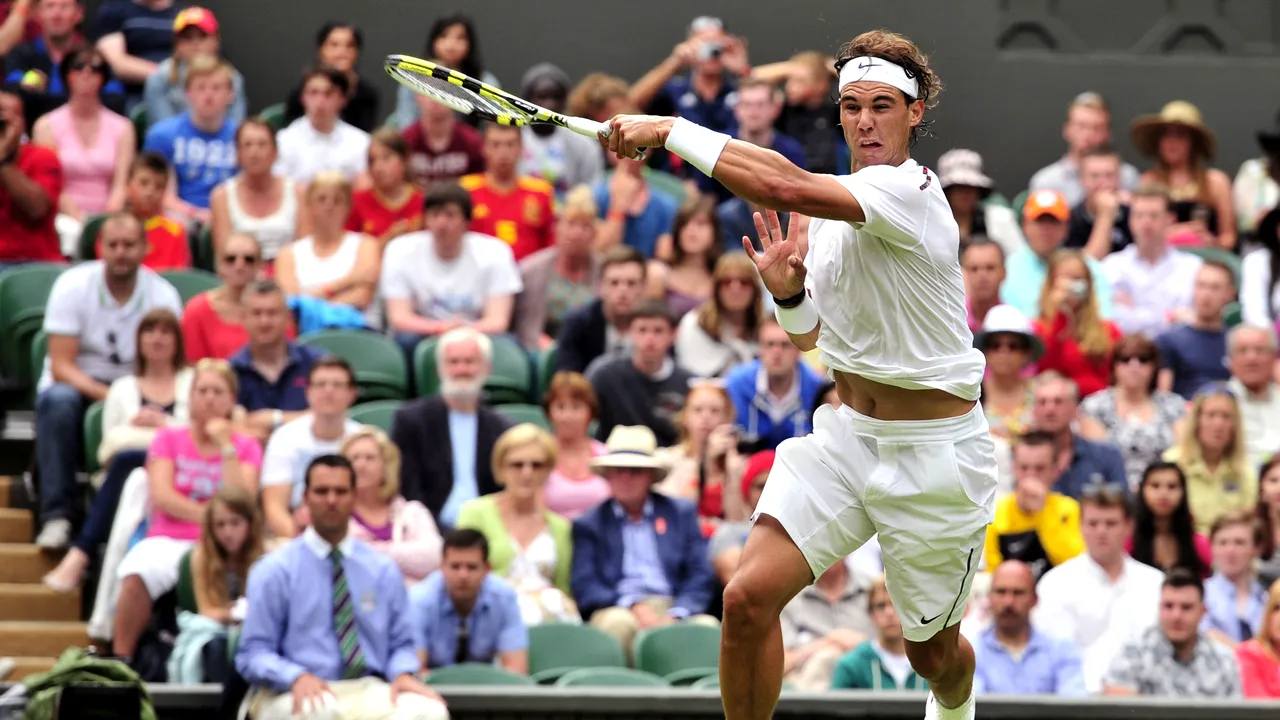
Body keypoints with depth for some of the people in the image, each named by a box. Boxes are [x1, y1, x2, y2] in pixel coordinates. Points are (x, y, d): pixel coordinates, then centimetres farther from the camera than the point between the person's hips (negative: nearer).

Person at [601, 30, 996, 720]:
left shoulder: (911, 190, -22)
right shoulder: (831, 206, 5)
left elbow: (783, 185, -38)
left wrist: (670, 131, -34)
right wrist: (788, 293, -8)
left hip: (932, 456, -6)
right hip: (844, 432, 6)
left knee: (933, 652, 12)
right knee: (748, 598, -15)